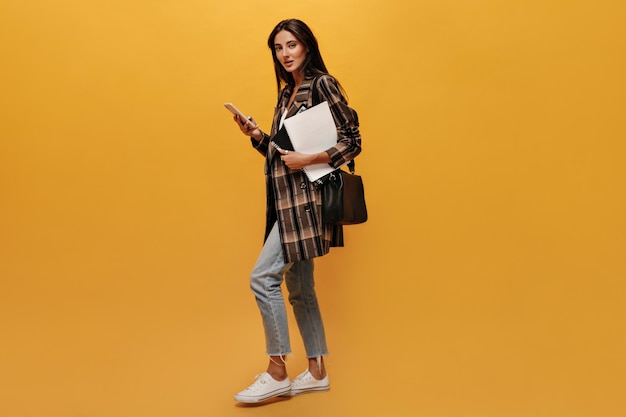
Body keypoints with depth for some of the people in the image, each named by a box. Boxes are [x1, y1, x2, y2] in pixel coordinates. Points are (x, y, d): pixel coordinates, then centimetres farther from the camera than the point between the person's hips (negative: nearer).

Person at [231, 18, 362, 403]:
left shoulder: (322, 84, -6)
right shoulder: (288, 92, 18)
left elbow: (352, 141, -10)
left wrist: (308, 160, -18)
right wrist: (257, 136, 2)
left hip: (306, 197, -9)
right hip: (288, 200, 9)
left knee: (264, 277, -11)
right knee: (299, 288, 11)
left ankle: (277, 373, 2)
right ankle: (317, 372, 22)